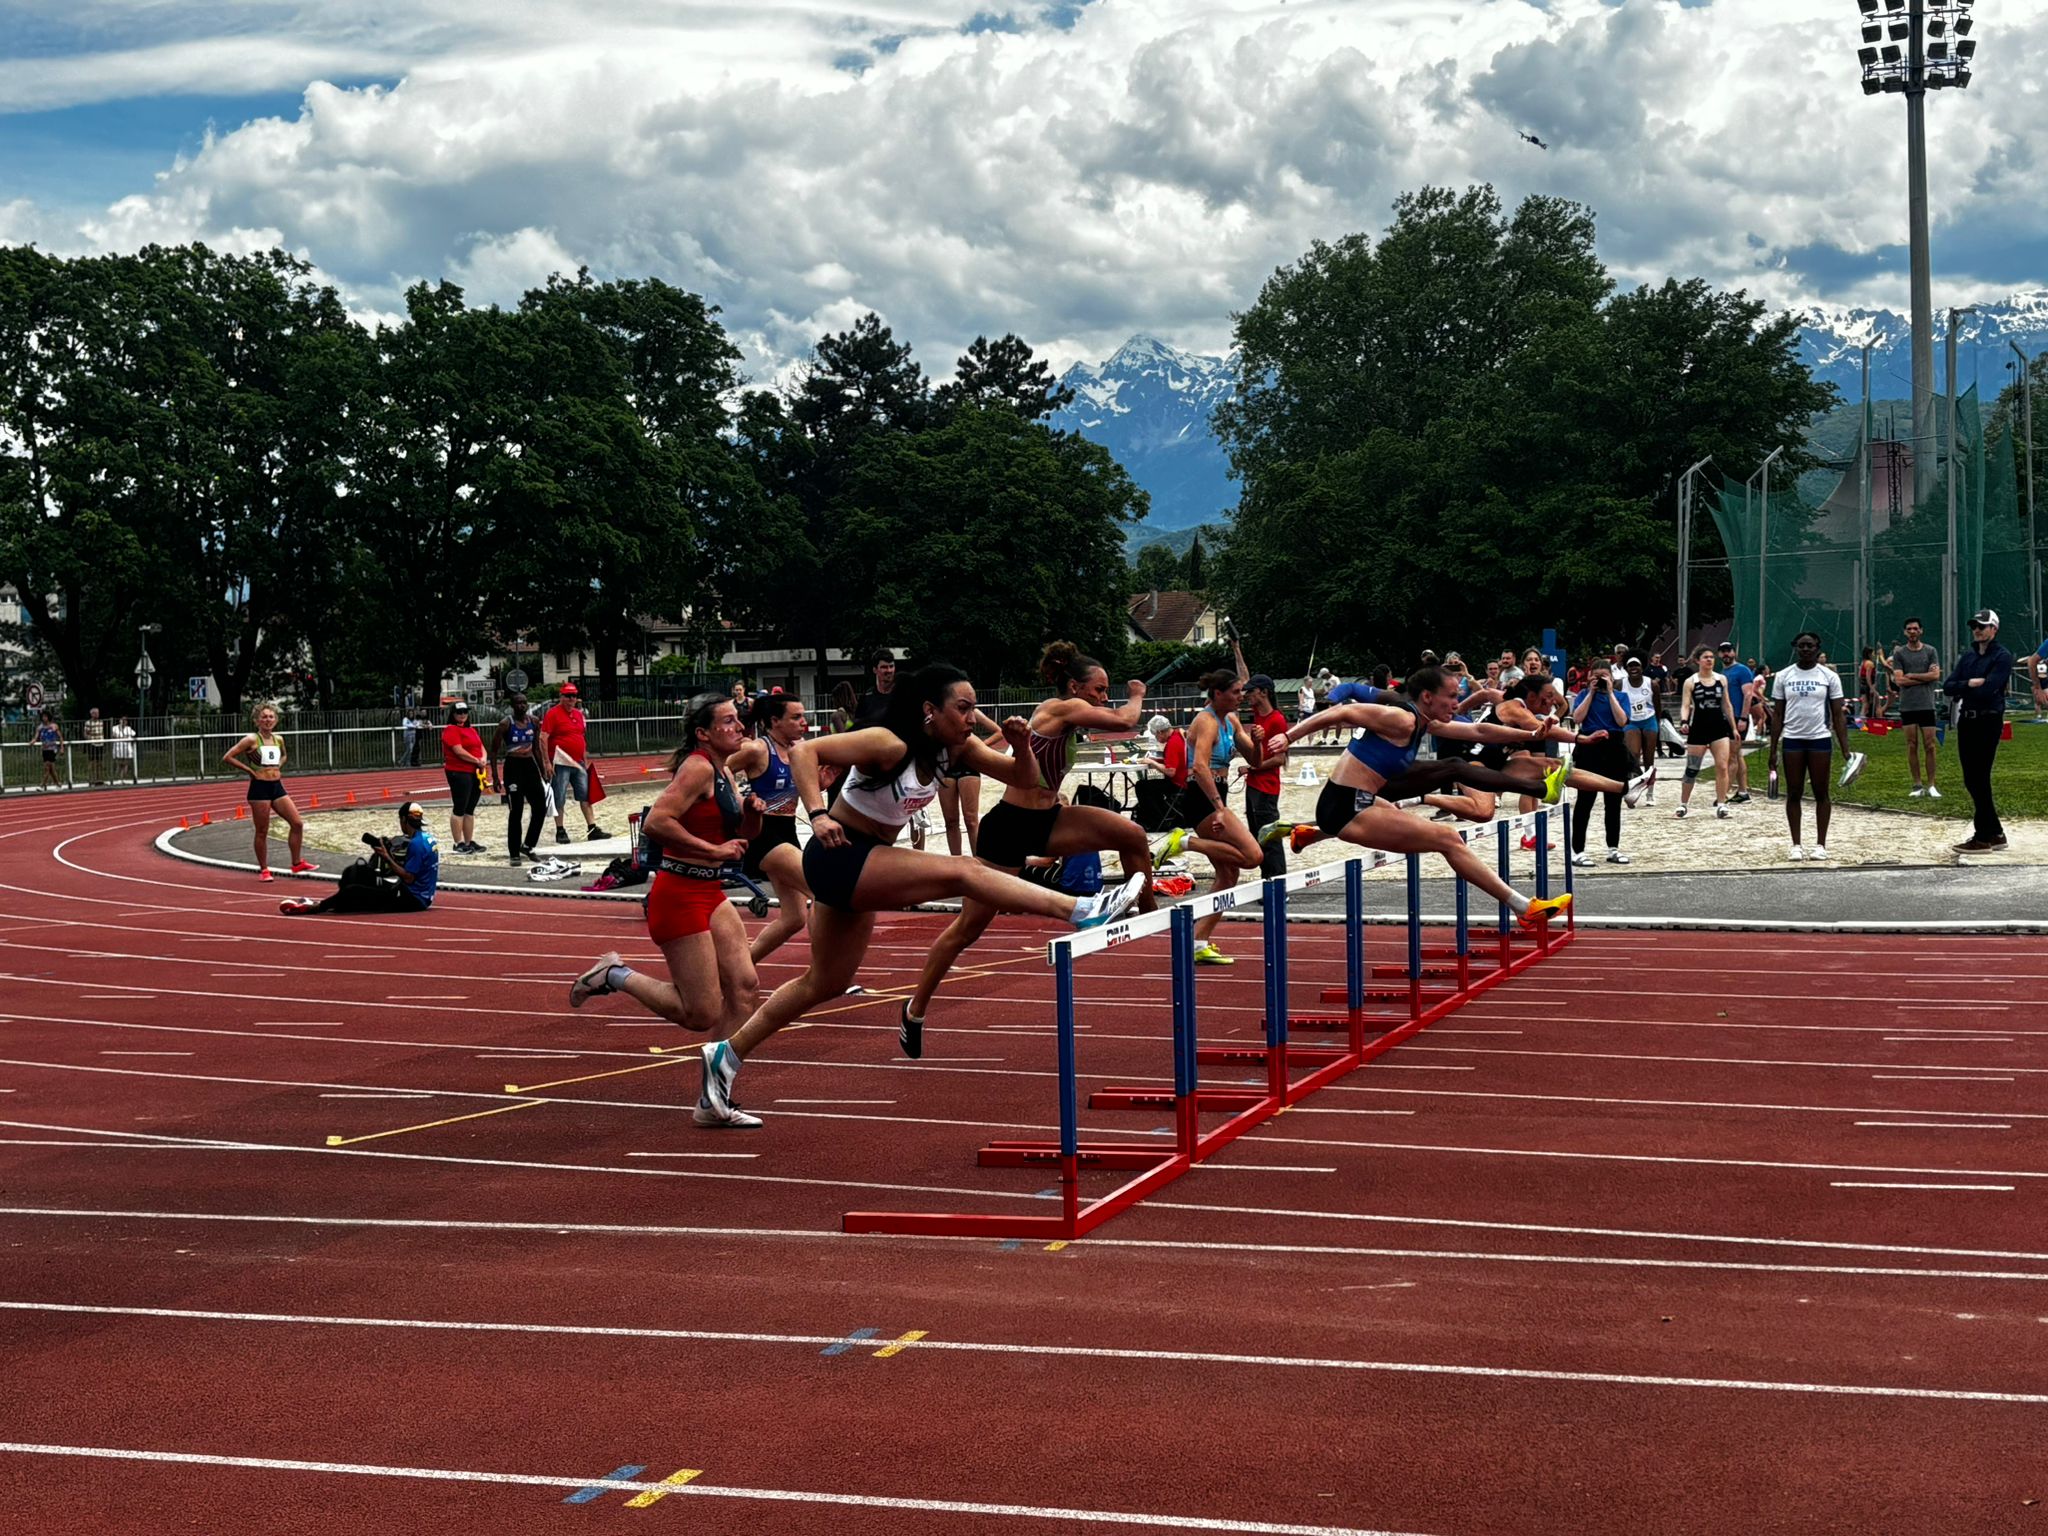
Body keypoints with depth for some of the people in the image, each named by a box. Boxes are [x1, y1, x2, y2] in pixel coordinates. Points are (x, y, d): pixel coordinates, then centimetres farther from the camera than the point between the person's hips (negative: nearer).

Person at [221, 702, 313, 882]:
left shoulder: (278, 739, 8)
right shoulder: (252, 740, -9)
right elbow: (227, 757, -13)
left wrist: (278, 767, 12)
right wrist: (249, 770, -10)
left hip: (277, 786, 6)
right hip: (259, 787, -6)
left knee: (298, 823, -1)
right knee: (262, 832, 0)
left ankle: (297, 864, 9)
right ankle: (263, 869, 12)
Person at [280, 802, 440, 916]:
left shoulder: (416, 844, -19)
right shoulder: (427, 838, 11)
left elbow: (408, 878, -21)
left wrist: (387, 857, -14)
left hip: (413, 900, -10)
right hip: (419, 897, 10)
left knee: (353, 891, -14)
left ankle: (313, 907, -3)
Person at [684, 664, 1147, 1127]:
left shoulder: (952, 745, 1)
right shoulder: (890, 745, -22)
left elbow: (1023, 777, 4)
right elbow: (803, 751, -26)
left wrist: (1022, 745, -17)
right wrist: (818, 816, -37)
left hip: (863, 867, 10)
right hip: (839, 855, -10)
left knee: (826, 984, 16)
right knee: (962, 872, -21)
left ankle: (726, 1055, 23)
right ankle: (1082, 910, -25)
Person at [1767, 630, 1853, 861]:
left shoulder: (1829, 676, 1)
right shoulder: (1783, 677, 4)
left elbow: (1839, 715, 1)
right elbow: (1777, 714, 6)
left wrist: (1845, 749, -6)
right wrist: (1773, 749, 1)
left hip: (1819, 739, -1)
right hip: (1792, 740, 1)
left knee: (1822, 793, 2)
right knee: (1793, 794, 3)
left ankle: (1820, 844, 10)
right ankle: (1796, 844, 10)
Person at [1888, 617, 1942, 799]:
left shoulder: (1931, 651, 6)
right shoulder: (1899, 653, 5)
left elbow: (1935, 675, -6)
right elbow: (1899, 680, -5)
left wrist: (1911, 676, -5)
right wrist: (1925, 677, -5)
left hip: (1926, 705, 0)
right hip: (1907, 706, 0)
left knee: (1930, 746, -2)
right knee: (1912, 746, 2)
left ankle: (1931, 785, 2)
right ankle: (1917, 785, 8)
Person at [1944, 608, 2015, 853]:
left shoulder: (2002, 657, -7)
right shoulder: (1967, 657, 16)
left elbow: (1987, 690, -19)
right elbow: (1948, 687, 6)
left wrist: (1961, 691, -4)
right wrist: (1970, 684, -11)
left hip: (1988, 721, -8)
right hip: (1966, 721, 8)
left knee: (1979, 779, -8)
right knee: (1971, 780, 9)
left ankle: (1983, 838, -3)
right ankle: (1995, 833, 19)